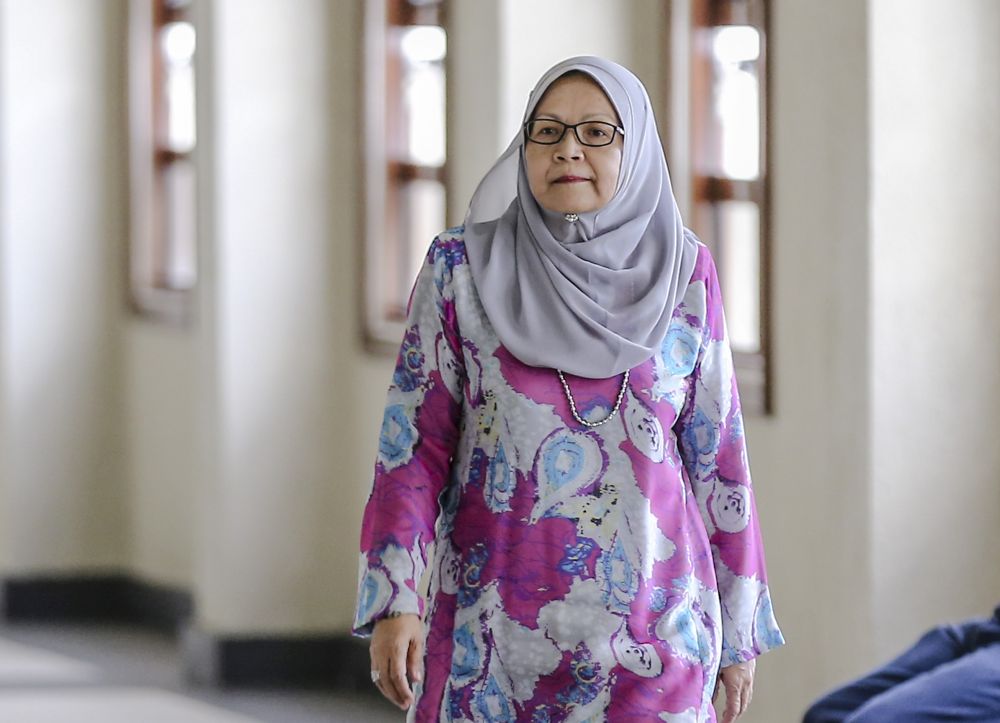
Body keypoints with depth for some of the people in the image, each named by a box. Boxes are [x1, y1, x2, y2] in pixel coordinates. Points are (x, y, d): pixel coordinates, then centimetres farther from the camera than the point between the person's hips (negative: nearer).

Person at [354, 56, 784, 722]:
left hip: (652, 628, 0)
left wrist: (740, 630, 7)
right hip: (497, 619, 0)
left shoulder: (684, 274, 4)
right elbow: (415, 441, -1)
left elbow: (717, 455, 7)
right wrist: (394, 598, -11)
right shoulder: (462, 269, 2)